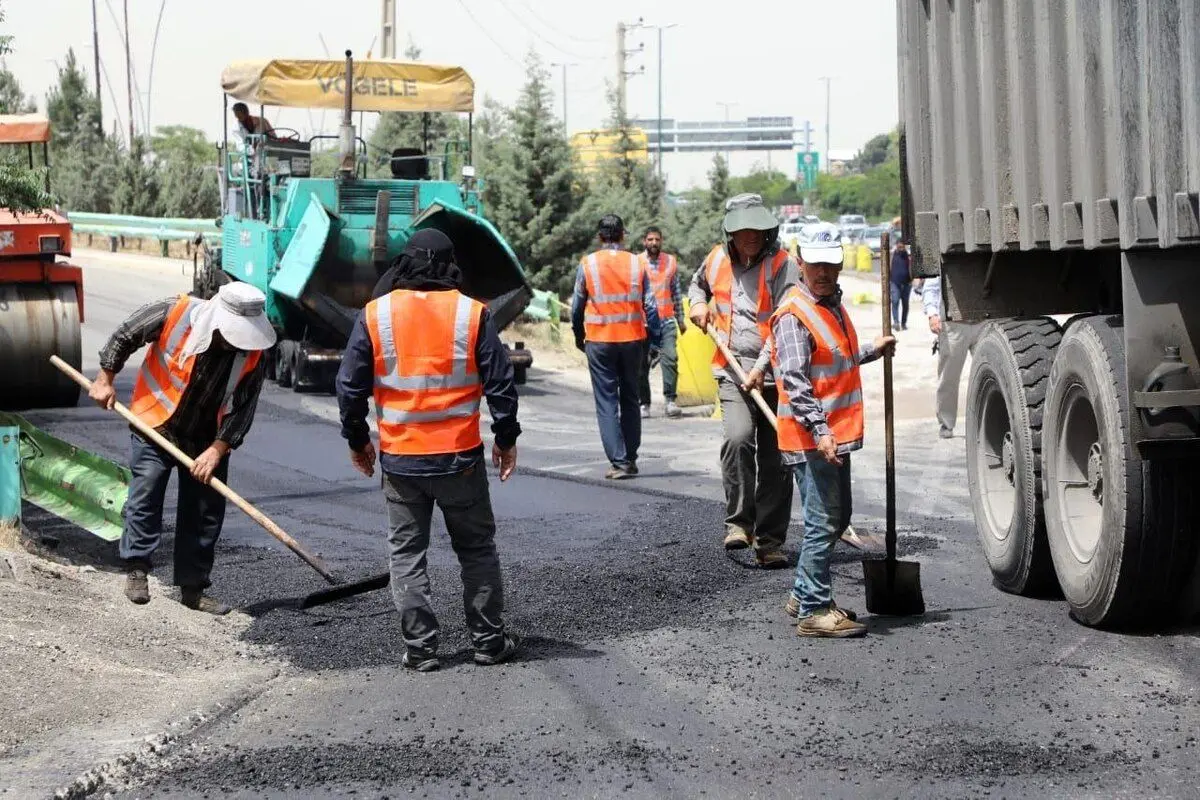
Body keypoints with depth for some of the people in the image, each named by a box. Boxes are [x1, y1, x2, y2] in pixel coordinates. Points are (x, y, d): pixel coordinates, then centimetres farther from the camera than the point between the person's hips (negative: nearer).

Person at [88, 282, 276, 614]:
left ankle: (193, 587, 12)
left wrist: (217, 450, -18)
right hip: (157, 425, -2)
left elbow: (242, 409, -12)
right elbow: (124, 336, -7)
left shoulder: (254, 354, -18)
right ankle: (136, 569, 9)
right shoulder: (174, 313, -23)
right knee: (145, 497, -7)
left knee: (206, 511, 3)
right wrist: (105, 380, -1)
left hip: (207, 439, 2)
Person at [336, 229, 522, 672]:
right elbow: (500, 384, -4)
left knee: (407, 553, 10)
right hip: (460, 456, 0)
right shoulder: (473, 314, -6)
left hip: (399, 459, 0)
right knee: (477, 549, 14)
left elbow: (350, 387, 0)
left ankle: (420, 648, 10)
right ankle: (489, 640, 18)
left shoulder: (374, 315, -4)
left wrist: (358, 440, 14)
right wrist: (506, 439, 9)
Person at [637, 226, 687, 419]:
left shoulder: (671, 262, 10)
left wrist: (681, 319, 16)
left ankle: (670, 400, -12)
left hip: (666, 319, 1)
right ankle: (644, 403, 9)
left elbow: (676, 292, 16)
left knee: (670, 357, -13)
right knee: (642, 363, 2)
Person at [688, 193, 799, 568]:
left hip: (774, 373, -2)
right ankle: (738, 521, -10)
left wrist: (761, 367, -22)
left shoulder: (783, 266, -6)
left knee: (774, 460, 3)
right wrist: (698, 303, 11)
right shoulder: (717, 260, 8)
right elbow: (698, 282, 33)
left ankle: (769, 540, 14)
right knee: (739, 437, -23)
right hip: (732, 370, 2)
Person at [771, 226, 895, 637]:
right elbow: (794, 380, -22)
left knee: (838, 517, 18)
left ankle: (803, 595, 28)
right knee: (822, 522, -7)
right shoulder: (793, 315, -15)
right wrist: (819, 430, -27)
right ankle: (814, 611, -2)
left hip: (838, 434, 10)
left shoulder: (833, 305, 15)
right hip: (811, 438, -10)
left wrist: (873, 350, 27)